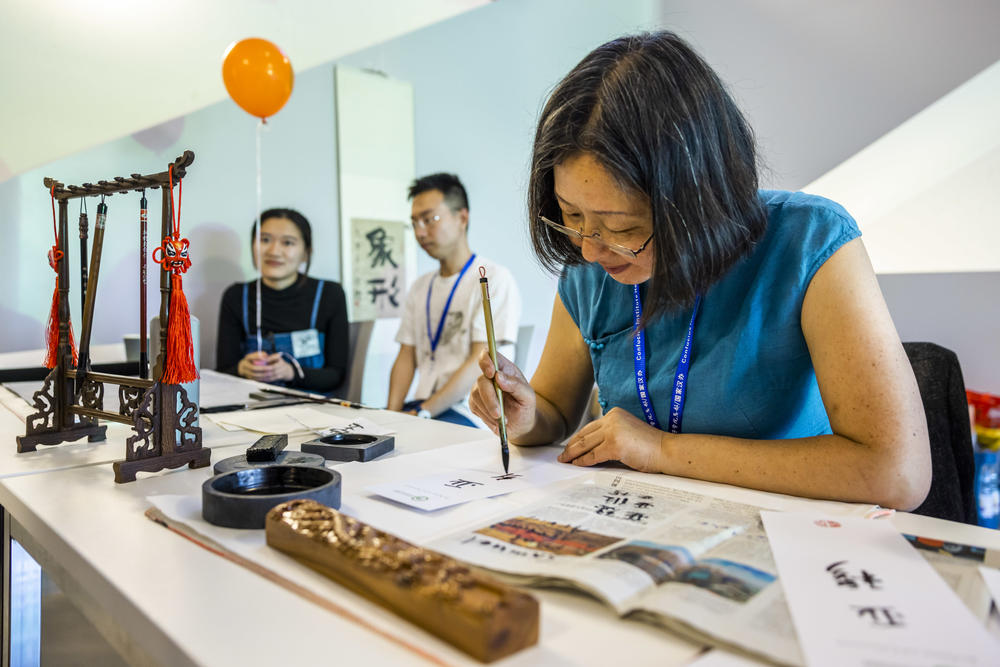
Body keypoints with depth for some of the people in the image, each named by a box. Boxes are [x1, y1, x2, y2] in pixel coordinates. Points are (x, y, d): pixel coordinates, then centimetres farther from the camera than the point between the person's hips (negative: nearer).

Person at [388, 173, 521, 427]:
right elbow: (406, 357, 13)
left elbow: (481, 363, -13)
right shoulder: (421, 287, 17)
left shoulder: (495, 279, -5)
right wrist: (392, 413, -3)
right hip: (423, 409, 6)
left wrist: (423, 414, -16)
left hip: (467, 414, -6)